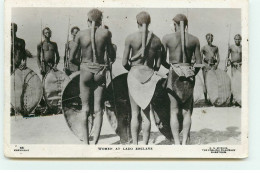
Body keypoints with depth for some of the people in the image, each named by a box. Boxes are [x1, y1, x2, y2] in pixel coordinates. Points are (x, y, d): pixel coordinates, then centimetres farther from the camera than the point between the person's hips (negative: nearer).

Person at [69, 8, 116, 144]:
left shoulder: (80, 34, -2)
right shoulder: (105, 33, -4)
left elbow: (71, 58, -1)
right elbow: (112, 56, 0)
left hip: (85, 72, 1)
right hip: (100, 72, -1)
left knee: (85, 108, 10)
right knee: (98, 109, 3)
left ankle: (86, 143, 9)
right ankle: (95, 142, -5)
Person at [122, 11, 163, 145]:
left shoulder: (130, 38, -7)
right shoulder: (156, 40, 1)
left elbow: (124, 63, -5)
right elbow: (158, 65, 4)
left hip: (134, 74, -2)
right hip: (150, 75, 2)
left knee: (135, 113, 6)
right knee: (146, 114, 8)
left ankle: (135, 145, 7)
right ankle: (145, 145, 9)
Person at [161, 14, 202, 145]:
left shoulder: (167, 38, -2)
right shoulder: (194, 39, 3)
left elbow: (162, 60, 1)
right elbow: (199, 62, 4)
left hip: (174, 75, -2)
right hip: (189, 75, 2)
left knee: (174, 111, 5)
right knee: (187, 111, 9)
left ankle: (177, 143, 2)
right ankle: (184, 142, 4)